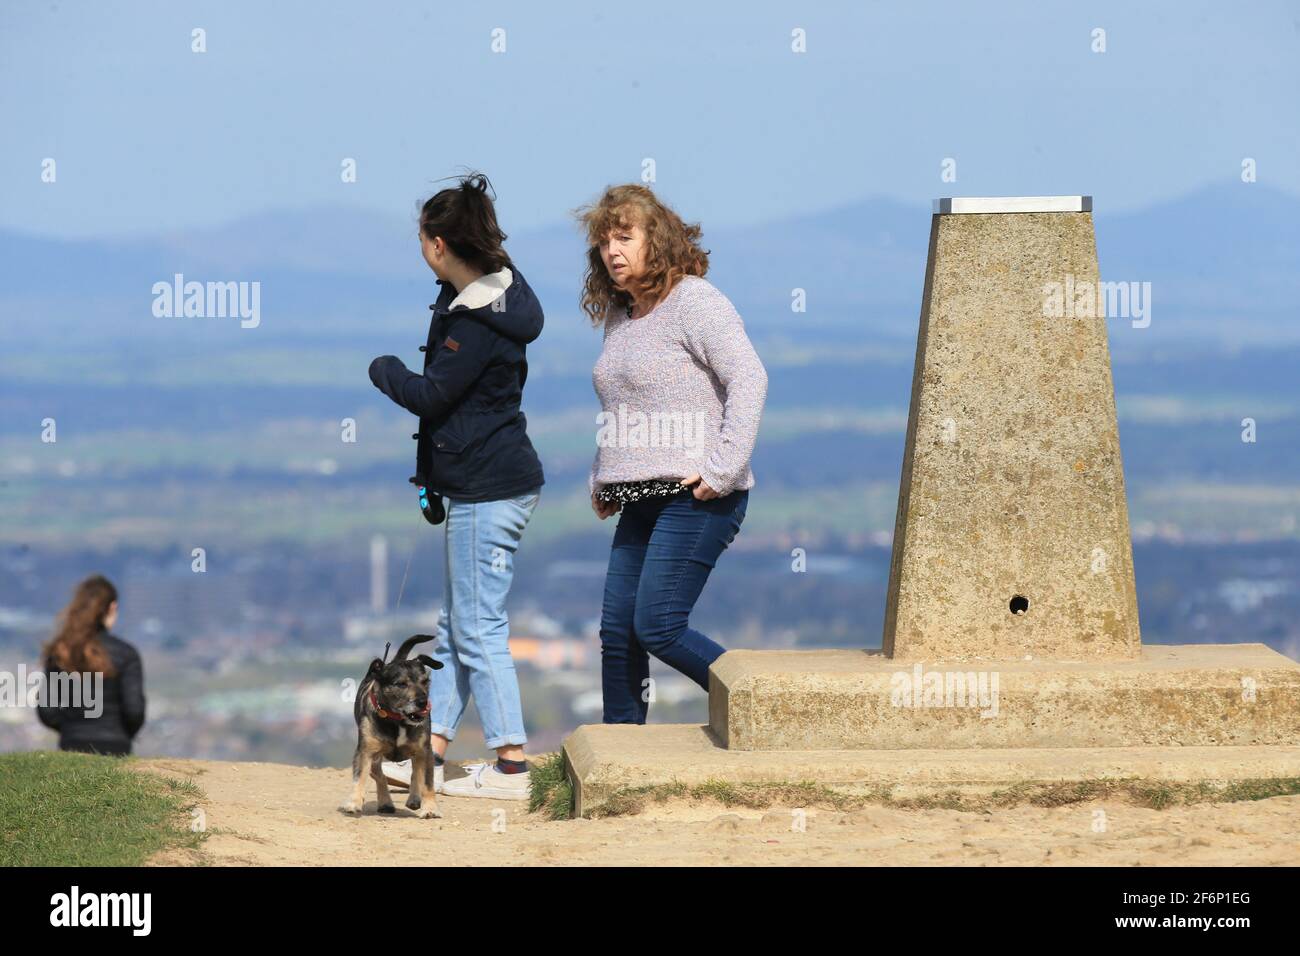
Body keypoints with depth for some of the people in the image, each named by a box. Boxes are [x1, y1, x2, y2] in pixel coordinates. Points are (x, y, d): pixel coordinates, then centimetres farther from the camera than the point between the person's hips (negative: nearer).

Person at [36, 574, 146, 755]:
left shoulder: (58, 652, 2)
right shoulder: (126, 654, -6)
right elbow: (134, 710, -9)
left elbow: (46, 712, 1)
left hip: (71, 747, 3)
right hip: (113, 752, -3)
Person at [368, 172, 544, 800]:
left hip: (488, 490, -11)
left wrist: (385, 370, 0)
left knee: (478, 630, -7)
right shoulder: (492, 295, 13)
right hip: (479, 487, 11)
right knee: (454, 627, 13)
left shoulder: (479, 319, -19)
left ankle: (511, 767, -5)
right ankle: (433, 754, 17)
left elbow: (432, 395, -21)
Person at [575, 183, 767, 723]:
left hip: (695, 498, -8)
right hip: (642, 500, 8)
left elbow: (749, 379, -18)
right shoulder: (620, 318, 18)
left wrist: (722, 469, -23)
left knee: (658, 628, -14)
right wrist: (600, 479, 19)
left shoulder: (694, 302, -8)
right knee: (617, 632, 4)